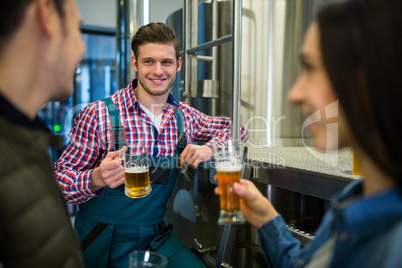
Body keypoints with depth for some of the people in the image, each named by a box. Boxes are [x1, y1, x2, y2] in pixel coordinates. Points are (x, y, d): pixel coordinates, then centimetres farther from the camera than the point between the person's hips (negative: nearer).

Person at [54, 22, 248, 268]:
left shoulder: (185, 116, 0)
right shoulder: (99, 115, -14)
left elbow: (234, 128, 12)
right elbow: (61, 178, -10)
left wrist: (210, 149, -8)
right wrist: (97, 179, -32)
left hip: (157, 236, 3)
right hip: (104, 242, -2)